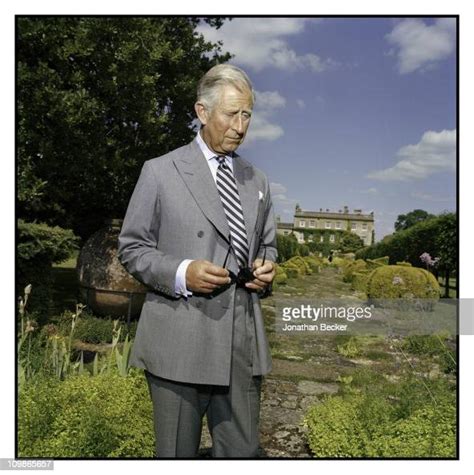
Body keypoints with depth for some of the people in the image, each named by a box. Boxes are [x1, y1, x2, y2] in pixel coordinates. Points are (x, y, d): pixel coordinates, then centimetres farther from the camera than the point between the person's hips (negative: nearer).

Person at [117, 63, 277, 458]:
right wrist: (181, 273, -16)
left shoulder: (257, 181, 14)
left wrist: (266, 268, 0)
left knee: (242, 453, 13)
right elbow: (132, 248, 1)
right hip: (179, 344, -3)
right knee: (177, 455, 12)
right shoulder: (160, 172, 0)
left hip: (243, 344, 4)